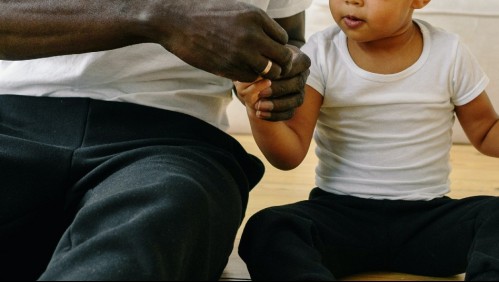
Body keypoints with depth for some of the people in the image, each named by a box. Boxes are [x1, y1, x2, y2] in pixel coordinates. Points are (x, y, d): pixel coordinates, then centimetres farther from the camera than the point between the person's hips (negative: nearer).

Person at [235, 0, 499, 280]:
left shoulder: (448, 53, -2)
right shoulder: (321, 53, -5)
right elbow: (290, 154, -8)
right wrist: (261, 114, -29)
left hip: (427, 217, 1)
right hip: (339, 213, 0)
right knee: (267, 231, -29)